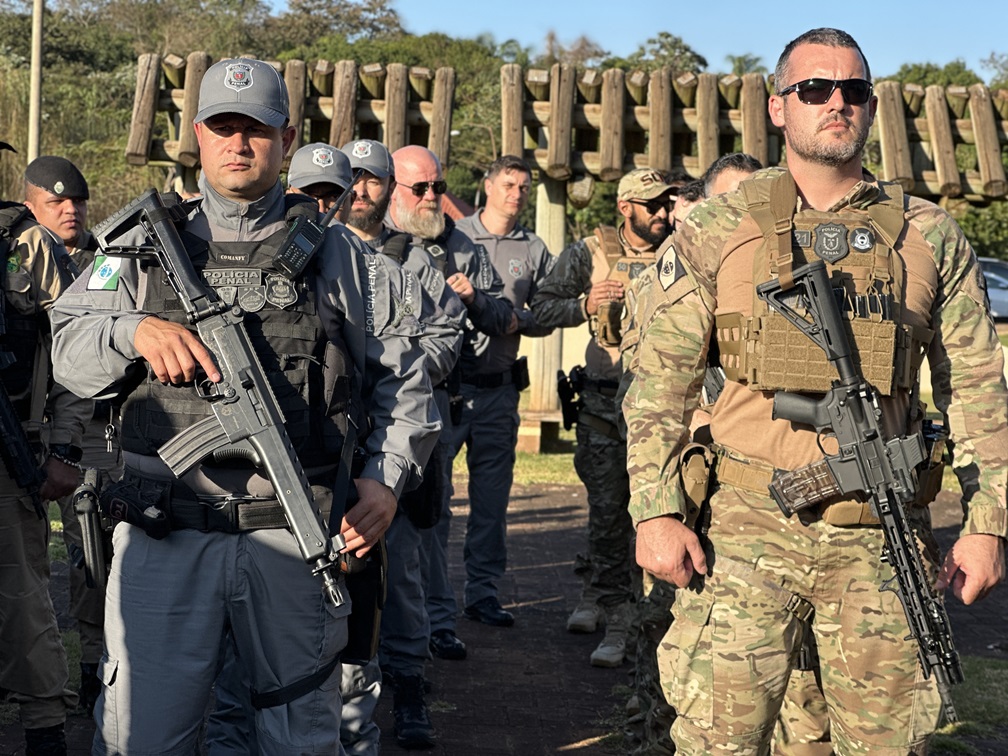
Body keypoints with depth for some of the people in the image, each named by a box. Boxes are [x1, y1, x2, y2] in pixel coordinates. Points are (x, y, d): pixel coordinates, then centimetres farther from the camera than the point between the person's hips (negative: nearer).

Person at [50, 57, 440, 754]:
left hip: (295, 538, 0)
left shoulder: (337, 257, 8)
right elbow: (69, 348, 5)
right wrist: (135, 330, -15)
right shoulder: (147, 244, 10)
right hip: (166, 536, 0)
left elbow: (404, 379, 10)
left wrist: (387, 479, -1)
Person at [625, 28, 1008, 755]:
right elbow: (661, 382, 2)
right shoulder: (716, 232, 2)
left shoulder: (931, 237, 7)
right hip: (748, 529, -1)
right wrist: (656, 512, -6)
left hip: (883, 535, 2)